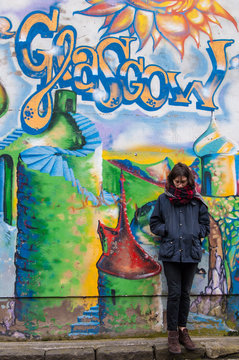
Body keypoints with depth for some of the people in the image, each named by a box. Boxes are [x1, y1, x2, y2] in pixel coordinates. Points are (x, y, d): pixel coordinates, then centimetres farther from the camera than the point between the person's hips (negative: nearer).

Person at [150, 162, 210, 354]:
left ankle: (183, 330, 25)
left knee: (185, 293, 11)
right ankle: (173, 333, 10)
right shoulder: (163, 199, 3)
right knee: (174, 293, -2)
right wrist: (167, 230, -5)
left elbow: (205, 225, 13)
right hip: (171, 252, -1)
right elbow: (154, 224, 9)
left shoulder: (197, 200, 5)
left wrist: (195, 233, -3)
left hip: (191, 253, 2)